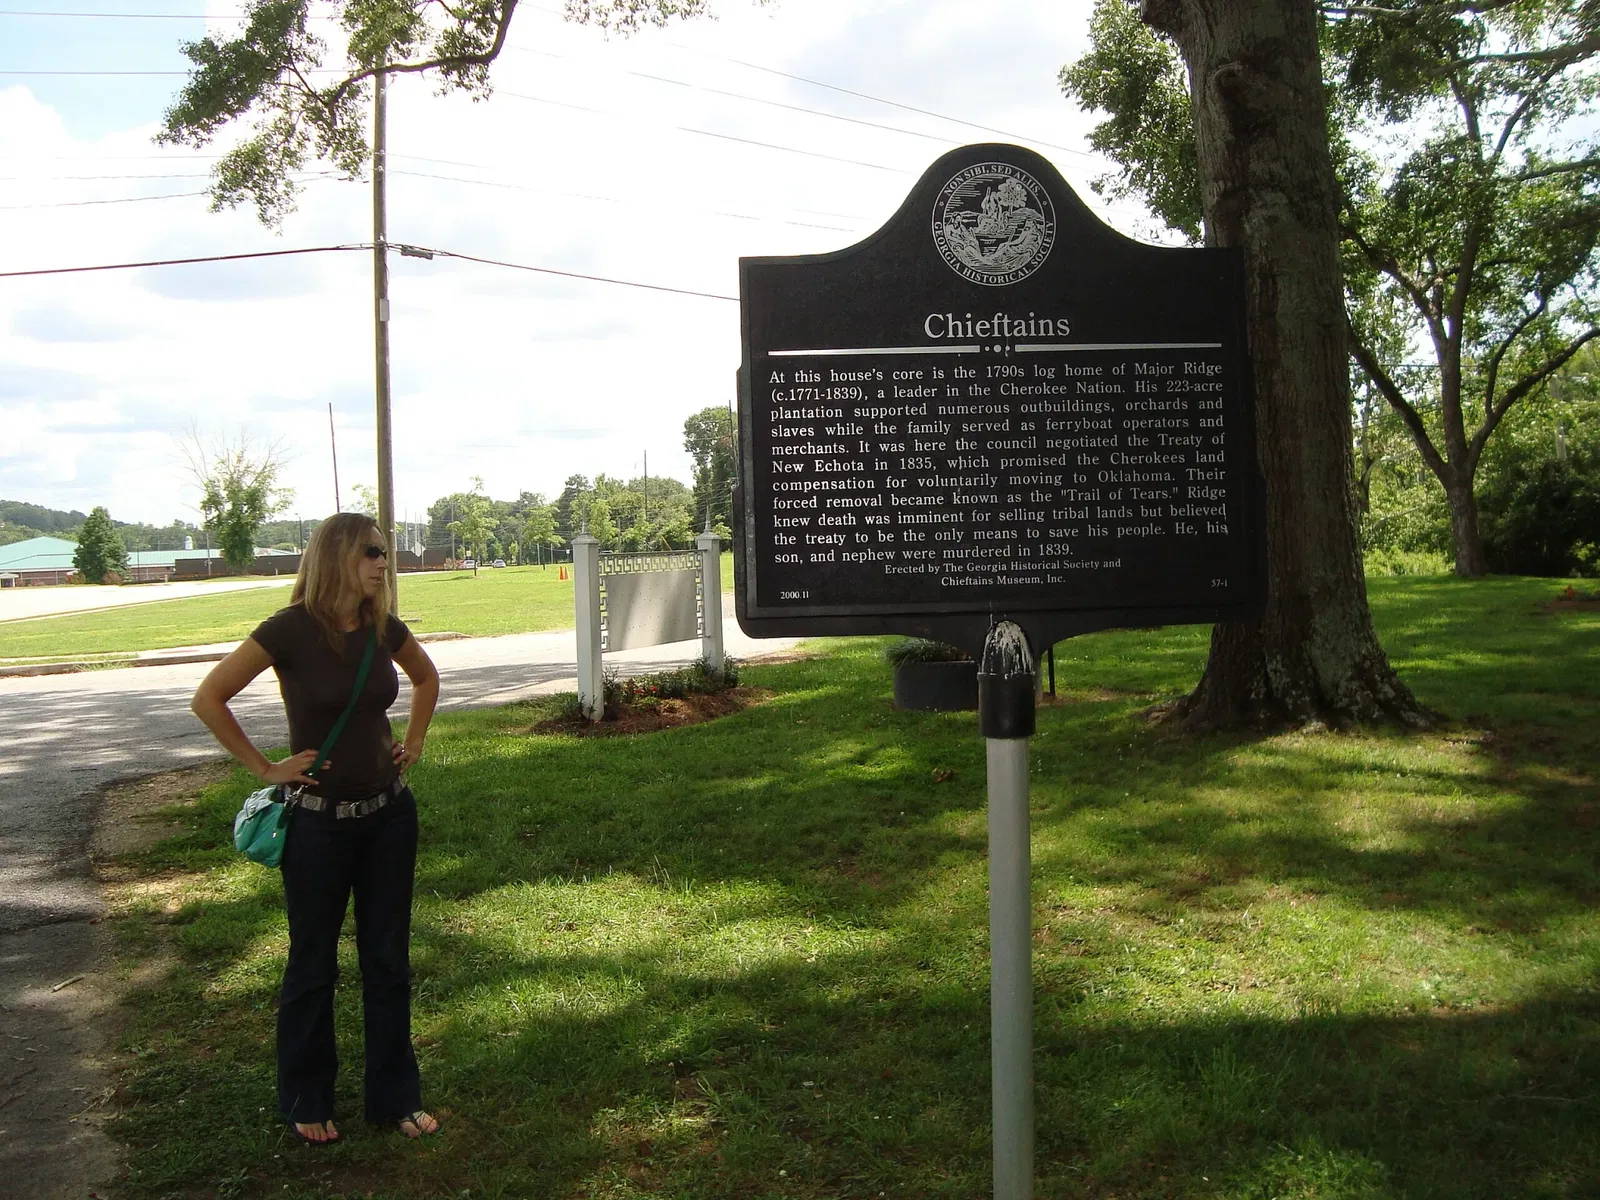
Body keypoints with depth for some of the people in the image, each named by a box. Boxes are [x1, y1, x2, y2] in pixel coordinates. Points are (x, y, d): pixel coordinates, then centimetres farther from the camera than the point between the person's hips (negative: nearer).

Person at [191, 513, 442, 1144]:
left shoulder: (384, 628, -2)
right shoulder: (291, 630, -17)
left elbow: (426, 677, 19)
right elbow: (208, 699, -13)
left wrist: (413, 742, 9)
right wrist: (265, 767, -11)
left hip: (389, 814, 5)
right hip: (319, 822, -4)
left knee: (388, 959, 12)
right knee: (313, 964, 11)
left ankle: (395, 1096, 26)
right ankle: (306, 1102, 29)